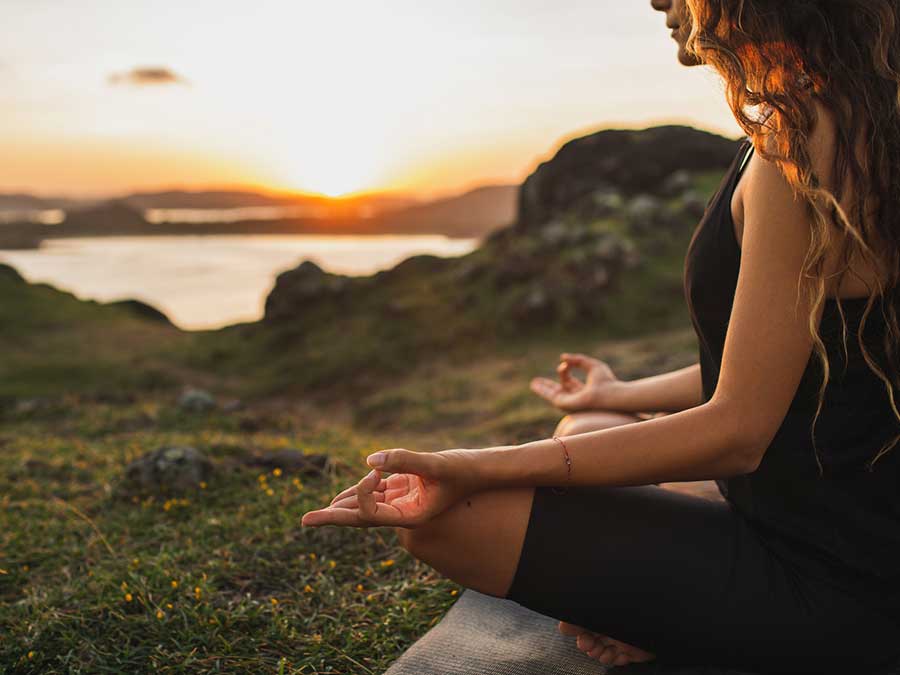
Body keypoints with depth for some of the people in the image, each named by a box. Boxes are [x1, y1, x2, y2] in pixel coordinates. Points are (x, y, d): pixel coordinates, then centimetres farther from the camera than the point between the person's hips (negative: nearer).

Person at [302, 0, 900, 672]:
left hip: (824, 581, -10)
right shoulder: (842, 127, 9)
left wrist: (473, 471, -27)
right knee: (582, 431, 26)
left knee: (448, 517, -14)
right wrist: (620, 396, 29)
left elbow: (737, 429, -25)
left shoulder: (802, 141, -22)